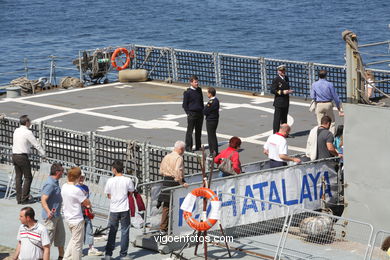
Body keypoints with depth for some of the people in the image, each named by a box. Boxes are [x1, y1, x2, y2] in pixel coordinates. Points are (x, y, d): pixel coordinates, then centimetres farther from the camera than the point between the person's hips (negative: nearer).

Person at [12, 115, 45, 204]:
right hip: (22, 156, -8)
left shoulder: (16, 131, 9)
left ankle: (19, 198, 14)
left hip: (14, 155, 8)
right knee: (28, 177, 1)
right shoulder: (28, 132, -13)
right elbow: (36, 144, -10)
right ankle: (24, 198, -1)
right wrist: (43, 154, 2)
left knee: (18, 177, 12)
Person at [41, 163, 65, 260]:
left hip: (57, 215, 10)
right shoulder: (50, 184, -23)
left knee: (61, 235, 20)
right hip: (51, 216, -10)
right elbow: (43, 200, -31)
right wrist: (48, 212, -44)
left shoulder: (55, 182, 9)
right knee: (48, 238, -3)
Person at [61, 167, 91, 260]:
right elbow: (87, 203, -15)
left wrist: (82, 203, 0)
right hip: (77, 220, -9)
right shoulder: (76, 190, -25)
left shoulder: (64, 187, 0)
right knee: (77, 243, 5)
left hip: (68, 218, 9)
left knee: (73, 239, 25)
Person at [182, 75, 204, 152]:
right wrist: (188, 113, -10)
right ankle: (188, 147, 1)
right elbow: (184, 104, -4)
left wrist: (202, 110, 14)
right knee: (190, 131, -3)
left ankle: (198, 146, 18)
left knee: (198, 131, 10)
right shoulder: (187, 92, -7)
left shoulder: (199, 90, 9)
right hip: (192, 114, -6)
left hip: (200, 114, 6)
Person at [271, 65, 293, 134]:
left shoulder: (286, 78, 12)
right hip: (279, 102, -8)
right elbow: (272, 90, -15)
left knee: (284, 118, 14)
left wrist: (288, 91, 3)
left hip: (286, 102, 8)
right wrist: (282, 92, -21)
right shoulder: (276, 79, -12)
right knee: (277, 118, -4)